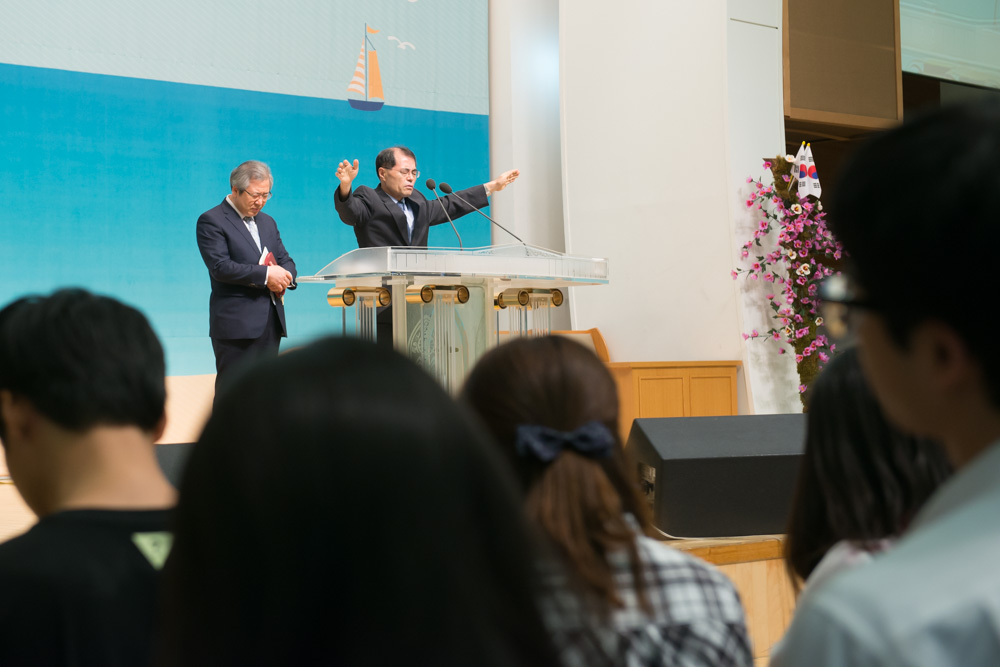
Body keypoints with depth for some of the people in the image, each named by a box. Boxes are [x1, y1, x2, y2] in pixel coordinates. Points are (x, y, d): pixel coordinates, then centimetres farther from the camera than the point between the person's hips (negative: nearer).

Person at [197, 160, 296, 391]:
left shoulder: (267, 222, 20)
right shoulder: (211, 221, -4)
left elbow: (286, 260, 19)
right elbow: (220, 267, -15)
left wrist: (285, 276, -5)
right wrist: (265, 274, -18)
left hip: (271, 323, 7)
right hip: (236, 326, -7)